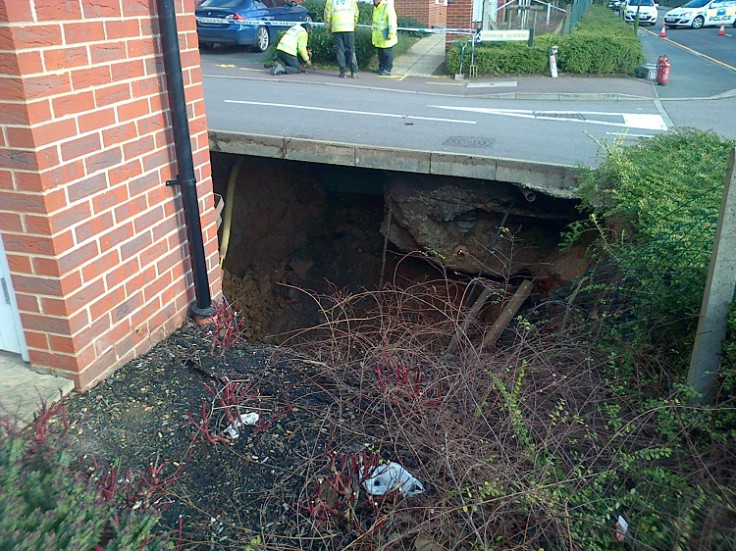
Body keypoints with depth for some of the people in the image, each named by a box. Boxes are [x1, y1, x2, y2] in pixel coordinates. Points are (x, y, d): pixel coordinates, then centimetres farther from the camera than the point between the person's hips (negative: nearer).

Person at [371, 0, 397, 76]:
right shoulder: (375, 8, 10)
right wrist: (373, 33, 23)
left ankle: (388, 69, 7)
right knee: (381, 53, 15)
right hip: (378, 37, 8)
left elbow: (392, 22, -20)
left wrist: (391, 35, -22)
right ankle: (381, 68, 25)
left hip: (386, 38, -8)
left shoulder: (388, 7, -18)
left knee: (387, 53, 1)